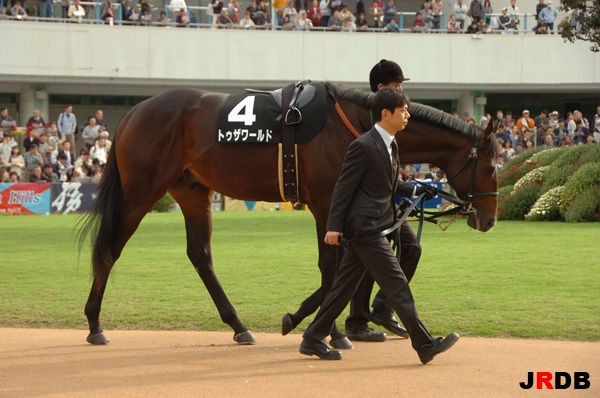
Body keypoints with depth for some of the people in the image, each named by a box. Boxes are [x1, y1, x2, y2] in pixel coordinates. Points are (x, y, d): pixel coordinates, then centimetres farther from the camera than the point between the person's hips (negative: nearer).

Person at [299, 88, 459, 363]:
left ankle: (313, 340, 18)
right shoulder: (364, 146, -14)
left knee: (345, 286, 12)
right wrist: (334, 226, -16)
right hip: (365, 227, -10)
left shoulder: (390, 146, 15)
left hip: (374, 226, 10)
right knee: (397, 285, -8)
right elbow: (344, 187, -14)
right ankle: (425, 345, -6)